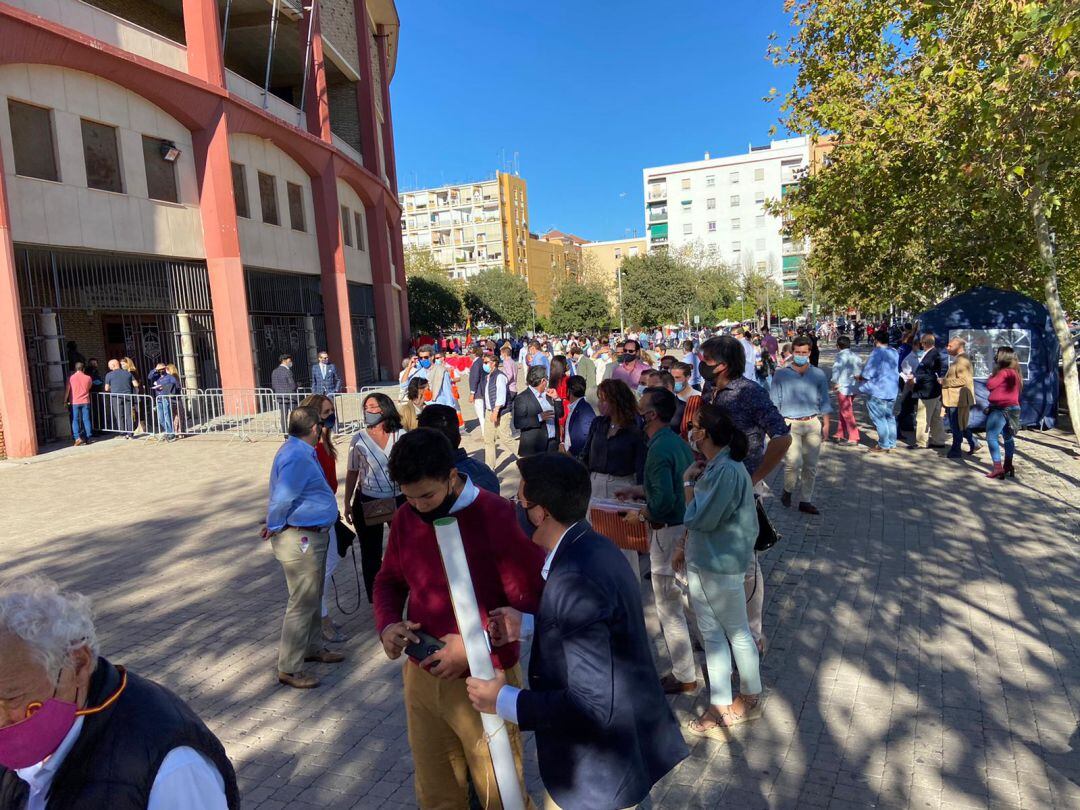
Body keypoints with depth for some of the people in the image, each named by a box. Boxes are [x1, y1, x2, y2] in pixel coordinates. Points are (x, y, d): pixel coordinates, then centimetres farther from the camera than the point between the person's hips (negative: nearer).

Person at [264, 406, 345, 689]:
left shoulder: (300, 451, 10)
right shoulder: (297, 457, -24)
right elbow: (281, 499, -28)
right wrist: (274, 528, -13)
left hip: (313, 535, 10)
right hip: (300, 539, -10)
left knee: (313, 597, 22)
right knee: (302, 603, -2)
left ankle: (313, 648, 38)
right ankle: (289, 669, 9)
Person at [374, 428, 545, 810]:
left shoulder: (498, 518, -20)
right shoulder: (406, 518, -1)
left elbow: (532, 603, -17)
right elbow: (389, 581, 13)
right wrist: (387, 625, -6)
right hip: (420, 678, 6)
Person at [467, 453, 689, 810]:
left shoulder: (576, 579, -33)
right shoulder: (593, 547, -3)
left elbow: (593, 705, -32)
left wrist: (503, 700, -22)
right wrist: (528, 626, 5)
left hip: (604, 769, -9)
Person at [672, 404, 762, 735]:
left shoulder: (727, 471, -25)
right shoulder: (712, 465, 4)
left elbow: (699, 519, -24)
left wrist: (688, 482, -14)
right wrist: (685, 546, 15)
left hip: (720, 566, -9)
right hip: (701, 562, 9)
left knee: (737, 633, 12)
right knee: (711, 634, 14)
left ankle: (751, 697, 32)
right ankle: (720, 705, 25)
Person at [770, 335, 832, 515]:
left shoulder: (818, 375, 7)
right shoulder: (781, 375, 1)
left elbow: (824, 401, 11)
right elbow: (774, 403, 3)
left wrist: (826, 423, 5)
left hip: (813, 424, 3)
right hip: (790, 424, -3)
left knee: (811, 466, 7)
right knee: (793, 462, -16)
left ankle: (805, 501, 20)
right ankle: (788, 490, 12)